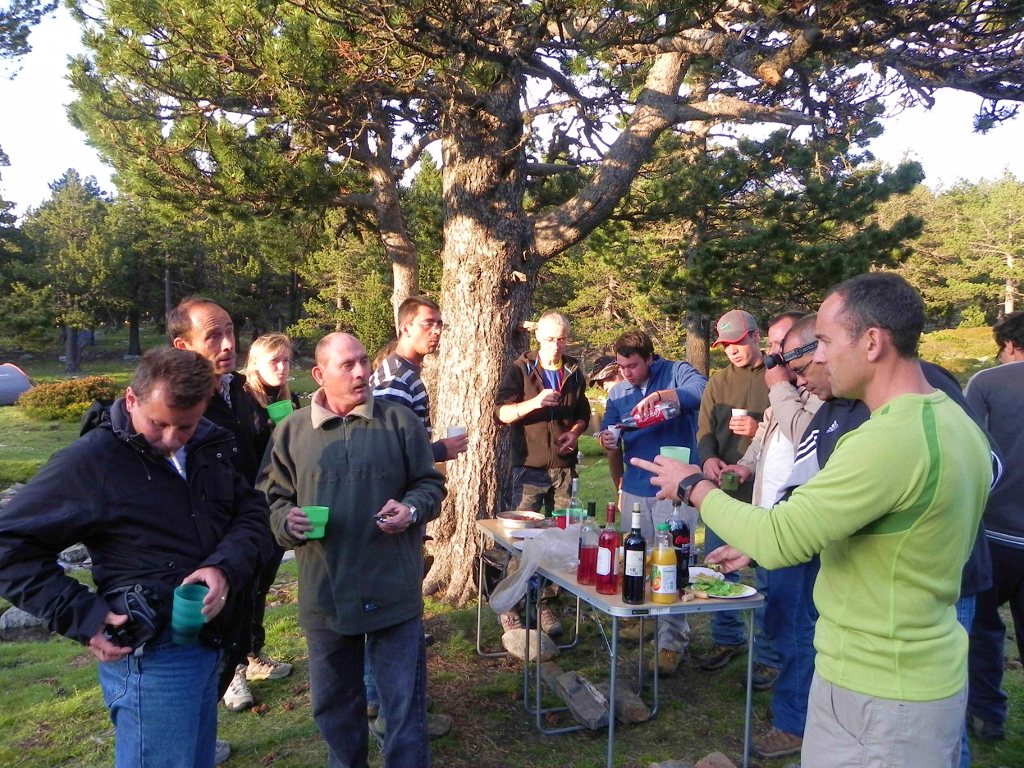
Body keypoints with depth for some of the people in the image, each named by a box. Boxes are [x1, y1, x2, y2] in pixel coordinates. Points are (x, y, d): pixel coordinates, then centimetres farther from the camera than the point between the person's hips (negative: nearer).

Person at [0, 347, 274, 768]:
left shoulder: (208, 447, 4)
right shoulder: (89, 461, -14)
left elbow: (253, 512, 3)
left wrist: (226, 567, -18)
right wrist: (83, 617, -17)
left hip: (207, 643, 7)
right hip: (151, 653, -6)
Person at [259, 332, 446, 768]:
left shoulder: (400, 421, -1)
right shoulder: (291, 430, 3)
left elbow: (430, 484, 7)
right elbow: (271, 497, 10)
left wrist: (411, 510, -14)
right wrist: (287, 520, -11)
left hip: (393, 591, -2)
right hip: (324, 594, 2)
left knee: (404, 702, 7)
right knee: (334, 703, 19)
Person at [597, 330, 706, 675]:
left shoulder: (677, 373, -4)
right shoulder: (618, 392, 11)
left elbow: (702, 390, -26)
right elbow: (613, 448, 10)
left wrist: (660, 395, -39)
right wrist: (609, 443, -13)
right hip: (635, 489, 6)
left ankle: (672, 641, 2)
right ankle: (644, 618, 31)